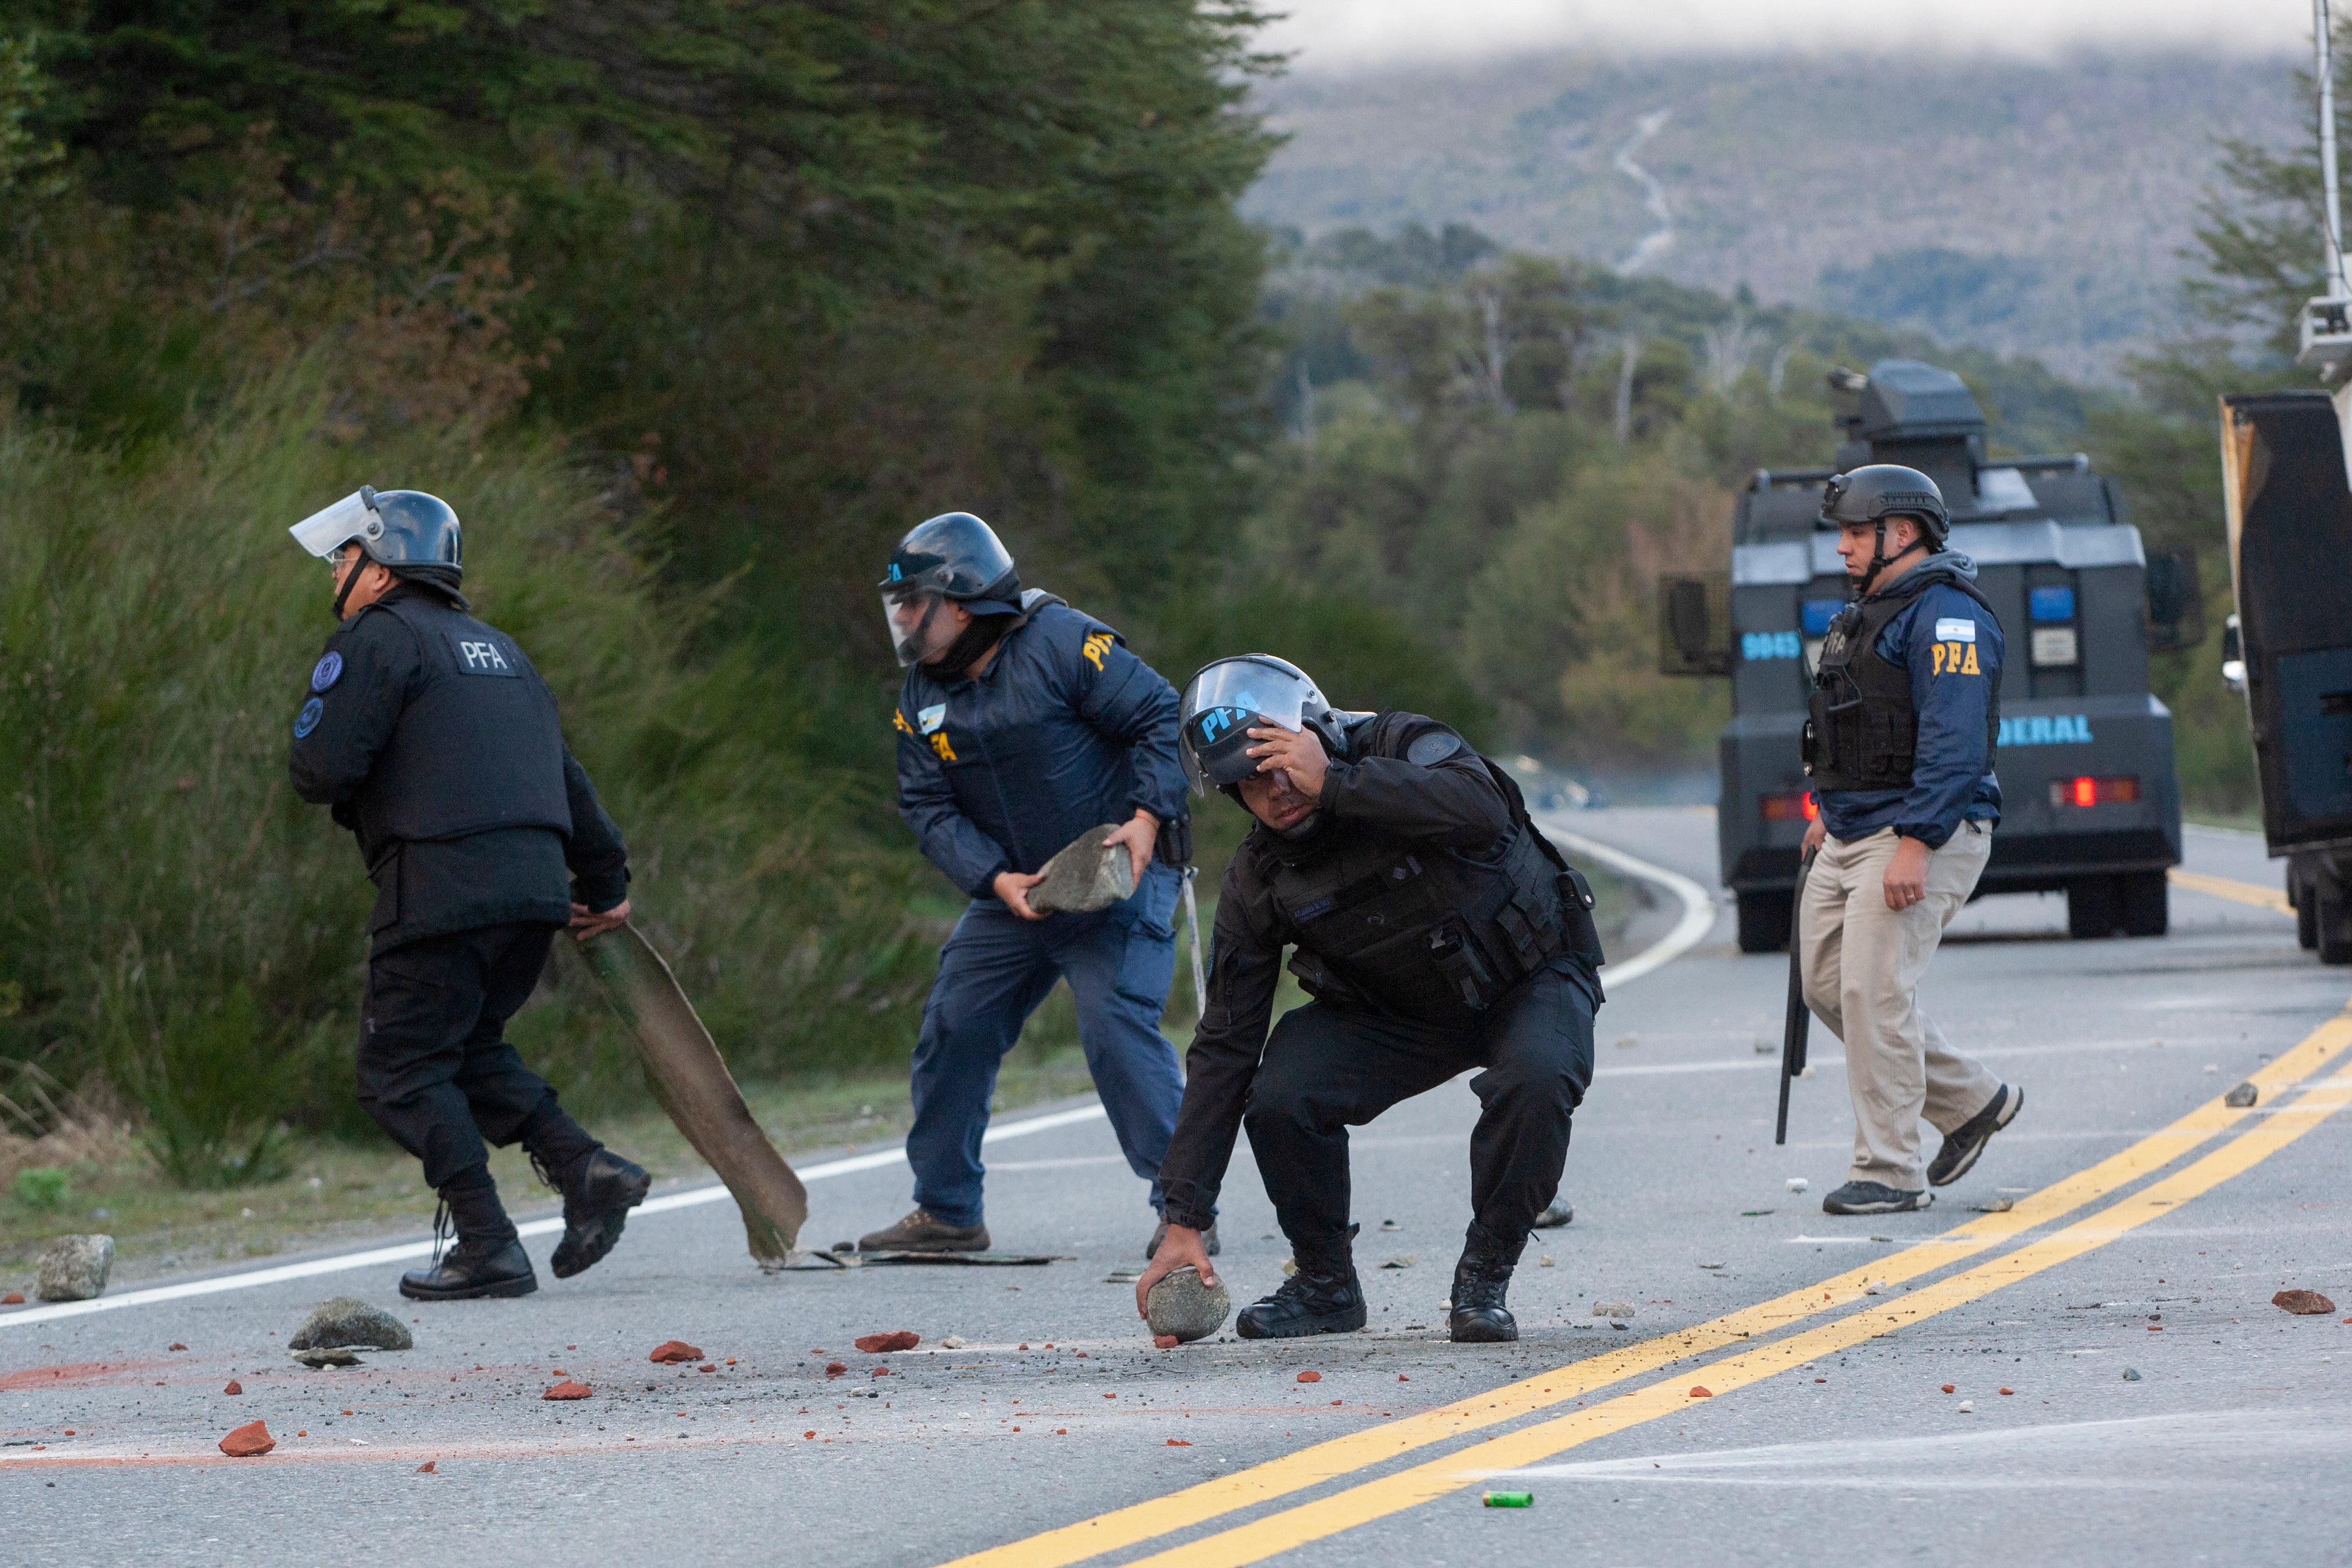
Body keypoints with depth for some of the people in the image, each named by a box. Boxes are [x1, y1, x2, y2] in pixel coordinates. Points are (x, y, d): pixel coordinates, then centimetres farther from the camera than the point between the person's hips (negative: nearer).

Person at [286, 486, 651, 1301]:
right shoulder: (496, 651, 24)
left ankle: (488, 1249, -7)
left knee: (402, 1072, 1)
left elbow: (320, 769, -12)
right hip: (537, 886, 8)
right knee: (467, 1049, 22)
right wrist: (604, 881, 37)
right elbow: (565, 775, 27)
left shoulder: (377, 639, -2)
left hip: (443, 893, -8)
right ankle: (586, 1168, 4)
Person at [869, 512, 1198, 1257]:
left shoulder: (1063, 643, -15)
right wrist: (997, 880, -15)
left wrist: (1147, 817, -24)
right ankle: (947, 1211, 18)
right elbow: (928, 807, 0)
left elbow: (1161, 716, -12)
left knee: (1117, 1028, -19)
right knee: (953, 1031, 5)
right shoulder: (922, 695, 4)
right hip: (1014, 890, 7)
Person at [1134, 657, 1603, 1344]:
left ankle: (1483, 1280, -15)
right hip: (1398, 1014, 3)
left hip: (1528, 980, -3)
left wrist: (1333, 784, -47)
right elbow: (1224, 1049, -11)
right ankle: (1326, 1284, 3)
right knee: (1279, 1100, -21)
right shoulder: (1257, 885, -13)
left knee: (1534, 1081, -36)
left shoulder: (1402, 748, -23)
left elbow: (1482, 811, -46)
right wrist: (1185, 1220, -16)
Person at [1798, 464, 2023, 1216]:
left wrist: (1914, 843, -28)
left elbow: (1953, 741, -22)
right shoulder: (1871, 613, 19)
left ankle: (1889, 1174, -8)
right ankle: (1975, 1102, 22)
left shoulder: (1946, 616, -14)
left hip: (1924, 836, -10)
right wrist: (1832, 813, 23)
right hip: (1852, 838, 10)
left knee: (1874, 991, -13)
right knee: (1827, 984, 10)